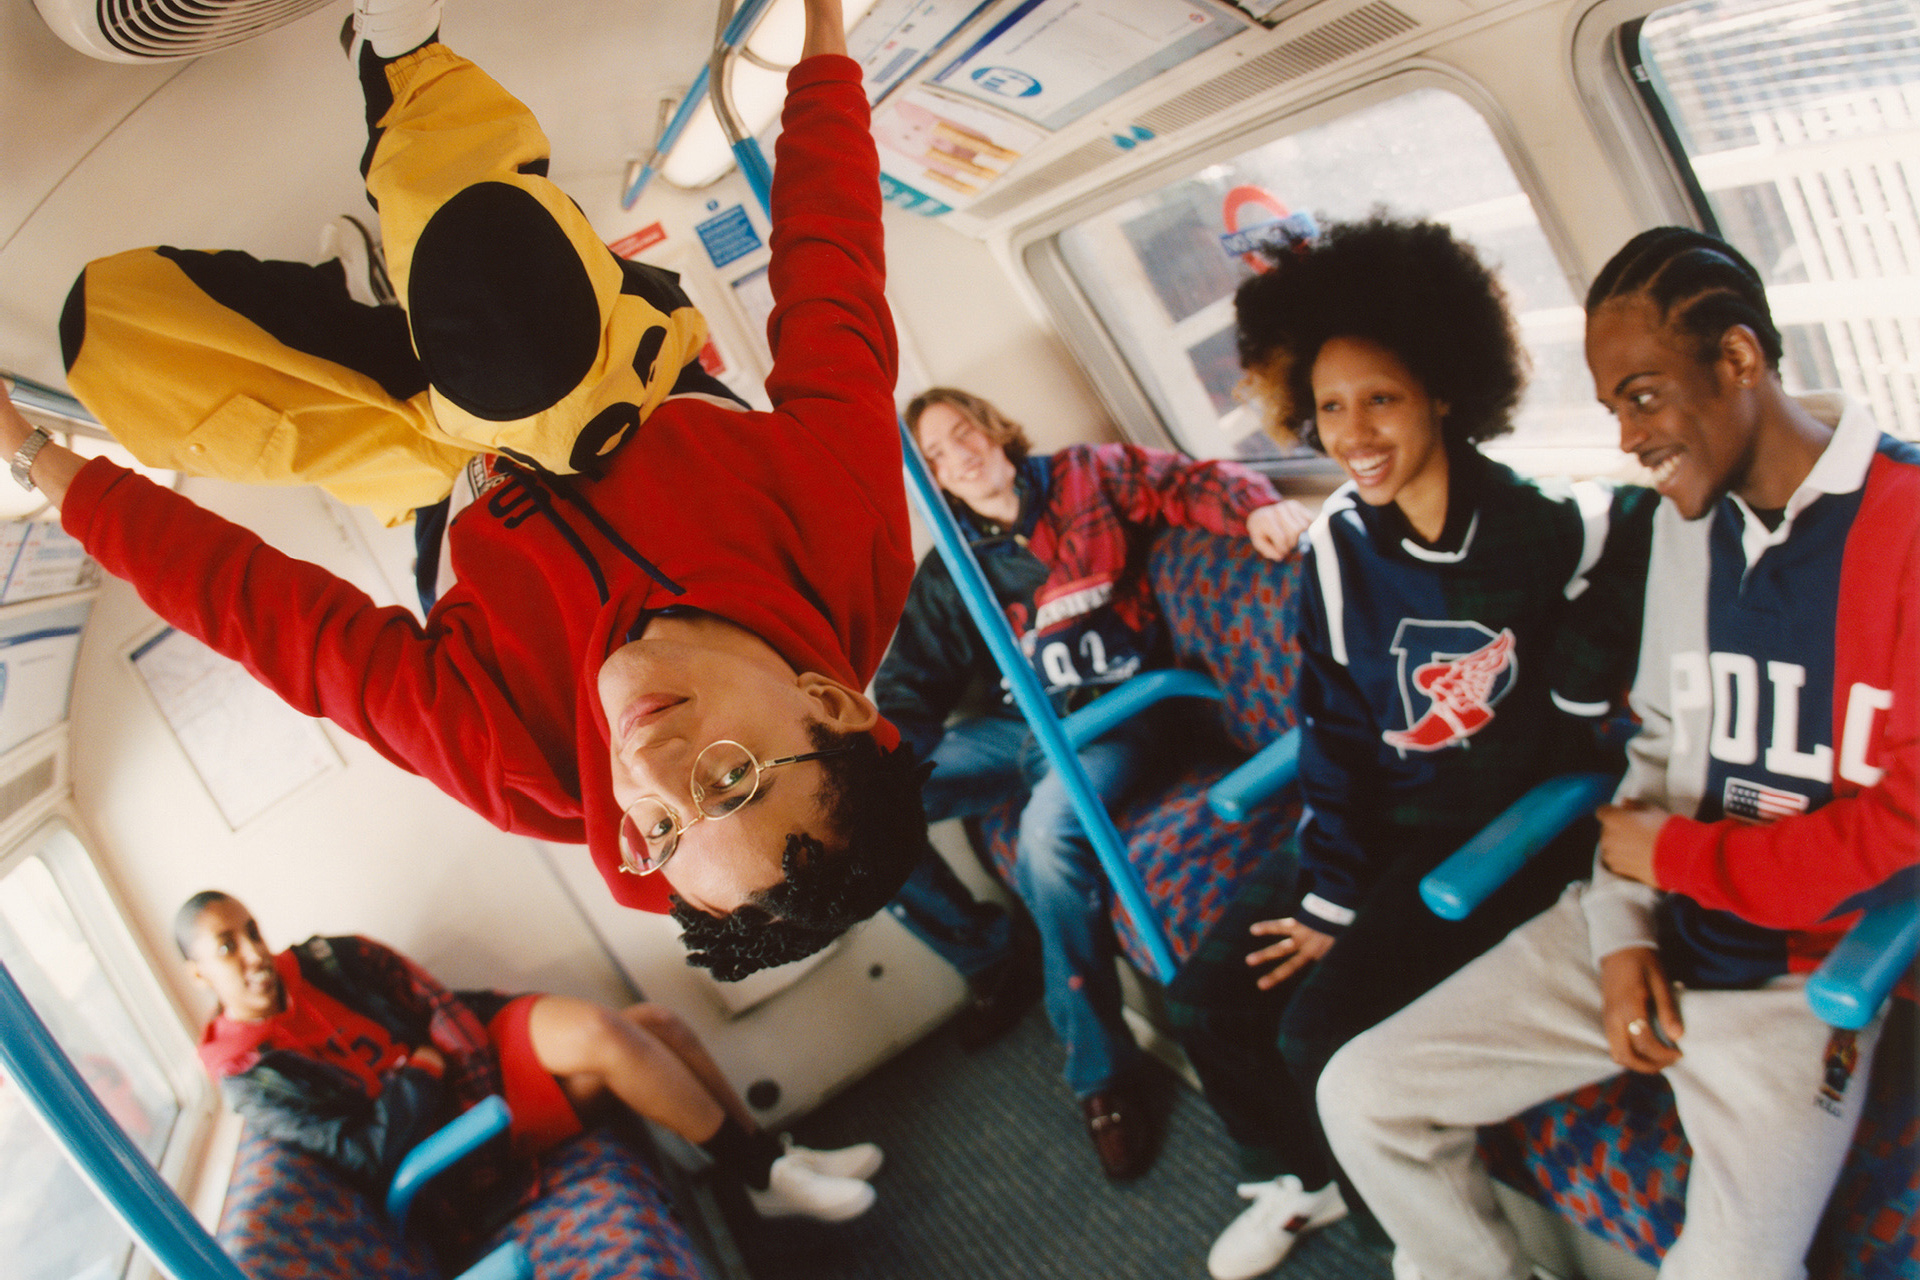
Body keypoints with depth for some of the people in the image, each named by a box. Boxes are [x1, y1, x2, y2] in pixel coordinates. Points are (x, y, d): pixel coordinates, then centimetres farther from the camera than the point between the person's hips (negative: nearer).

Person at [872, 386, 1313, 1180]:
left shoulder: (1087, 478, 6)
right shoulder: (946, 573, 14)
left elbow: (1190, 483, -3)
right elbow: (911, 689, 12)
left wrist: (1255, 506, -26)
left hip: (1118, 714, -5)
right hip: (1019, 727, 5)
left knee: (1048, 828, -36)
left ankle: (1100, 1072, -17)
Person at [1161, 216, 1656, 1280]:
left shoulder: (1546, 524, -20)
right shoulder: (1339, 543, -8)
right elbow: (1333, 729, -3)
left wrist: (1576, 697, -5)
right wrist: (1328, 891, -6)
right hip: (1384, 820, 5)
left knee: (1324, 1028, -19)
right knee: (1208, 1000, 1)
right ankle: (1298, 1180, 30)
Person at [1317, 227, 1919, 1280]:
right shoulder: (1682, 514, 8)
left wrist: (1669, 856, -8)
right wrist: (1620, 928, 2)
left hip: (1797, 975, -5)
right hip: (1651, 926, 6)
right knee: (1361, 1096, -1)